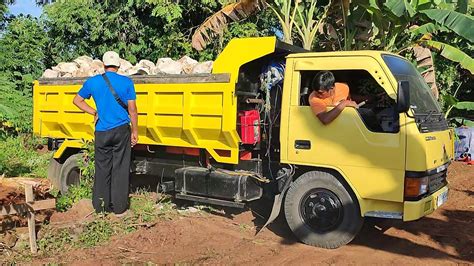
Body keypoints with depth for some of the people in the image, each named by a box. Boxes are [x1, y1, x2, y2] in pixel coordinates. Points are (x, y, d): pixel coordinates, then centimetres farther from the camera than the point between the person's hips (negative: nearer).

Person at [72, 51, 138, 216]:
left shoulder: (92, 82, 2)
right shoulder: (126, 82, -5)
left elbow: (77, 100, 14)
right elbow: (132, 110, -4)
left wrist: (94, 113, 15)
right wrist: (135, 131, 3)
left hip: (102, 133, 2)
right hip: (121, 131, -2)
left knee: (102, 169, 11)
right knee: (120, 169, 5)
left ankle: (100, 207, 19)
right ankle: (119, 208, 10)